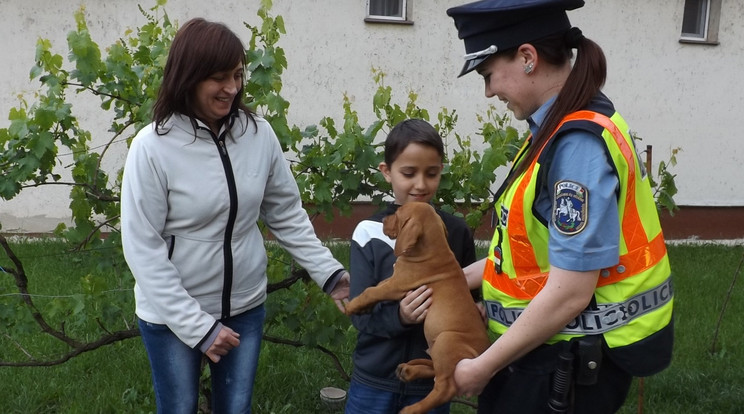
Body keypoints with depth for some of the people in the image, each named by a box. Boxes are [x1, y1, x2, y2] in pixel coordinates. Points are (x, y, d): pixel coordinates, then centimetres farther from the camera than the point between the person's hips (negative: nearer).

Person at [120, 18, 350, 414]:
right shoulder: (153, 147, -18)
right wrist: (197, 326, -17)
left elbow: (287, 215, 2)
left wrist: (328, 272, -7)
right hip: (173, 315, -3)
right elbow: (142, 249, -16)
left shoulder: (258, 134, -8)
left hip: (245, 307, 3)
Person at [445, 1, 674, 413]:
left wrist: (484, 366, -15)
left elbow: (570, 293, -25)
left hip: (571, 362, -8)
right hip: (553, 345, 8)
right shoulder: (562, 129, 4)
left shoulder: (578, 144, -24)